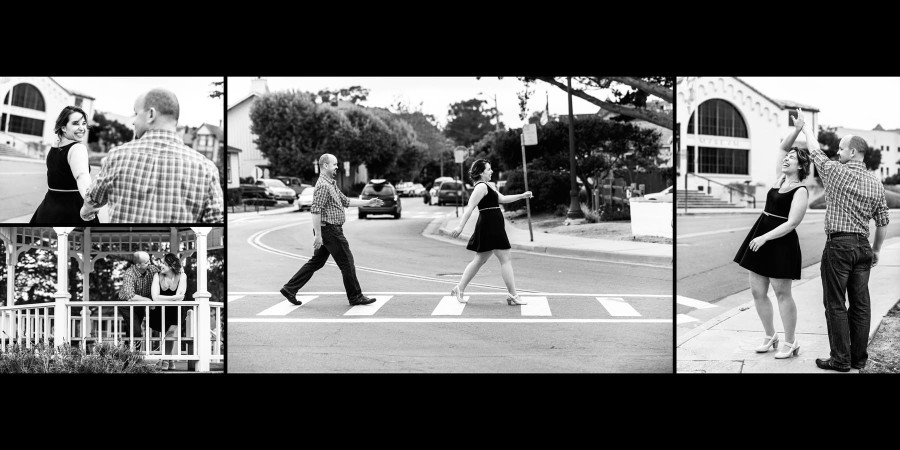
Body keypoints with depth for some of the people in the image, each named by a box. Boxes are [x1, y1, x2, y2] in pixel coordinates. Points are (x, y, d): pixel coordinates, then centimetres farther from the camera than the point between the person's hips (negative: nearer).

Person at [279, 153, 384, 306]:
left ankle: (290, 289, 14)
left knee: (316, 262, 13)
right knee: (347, 263, -2)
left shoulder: (332, 184, 17)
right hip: (330, 229, -10)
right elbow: (315, 211, -22)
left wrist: (368, 203, 21)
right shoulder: (323, 186, -17)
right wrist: (318, 235, -24)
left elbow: (345, 201, 25)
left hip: (332, 230, 10)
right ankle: (355, 297, 7)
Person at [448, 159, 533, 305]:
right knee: (506, 259, -6)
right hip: (490, 226, -11)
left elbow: (502, 199, 27)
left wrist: (522, 196, 25)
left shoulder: (486, 187, 20)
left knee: (479, 260, 13)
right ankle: (512, 295, -3)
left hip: (493, 227, 11)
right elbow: (470, 207, -20)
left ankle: (460, 289, 13)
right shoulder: (481, 187, -13)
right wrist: (460, 226, -27)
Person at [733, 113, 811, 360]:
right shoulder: (782, 178, 10)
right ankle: (770, 336, 23)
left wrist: (765, 237, -22)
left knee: (782, 292, -2)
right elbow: (782, 147, 19)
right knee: (757, 291, 9)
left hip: (781, 242, -8)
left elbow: (791, 223, -18)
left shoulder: (800, 191, -11)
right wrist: (796, 130, 4)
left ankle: (791, 343, 9)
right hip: (760, 238, 8)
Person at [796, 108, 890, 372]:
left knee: (836, 304, -1)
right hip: (863, 246, 6)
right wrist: (876, 250, 22)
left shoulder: (835, 172, -7)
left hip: (839, 244, -6)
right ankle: (859, 358, 15)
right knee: (860, 304, 10)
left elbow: (815, 151, 9)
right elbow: (883, 222, 10)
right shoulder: (876, 185, 8)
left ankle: (841, 359, 0)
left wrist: (804, 126, 25)